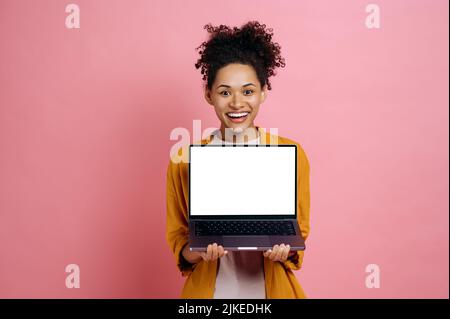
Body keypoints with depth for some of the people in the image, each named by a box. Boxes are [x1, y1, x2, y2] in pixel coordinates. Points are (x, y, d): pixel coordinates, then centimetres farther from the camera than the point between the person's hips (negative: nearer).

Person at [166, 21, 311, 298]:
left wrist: (283, 250, -20)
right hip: (208, 288, 0)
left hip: (272, 287, 1)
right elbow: (177, 236, -2)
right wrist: (197, 253, -20)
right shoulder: (185, 159, -10)